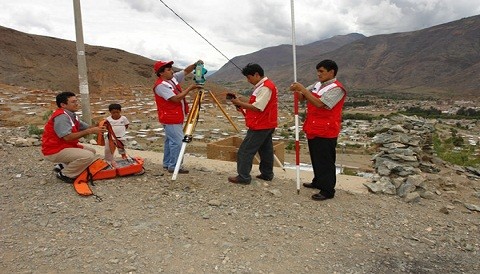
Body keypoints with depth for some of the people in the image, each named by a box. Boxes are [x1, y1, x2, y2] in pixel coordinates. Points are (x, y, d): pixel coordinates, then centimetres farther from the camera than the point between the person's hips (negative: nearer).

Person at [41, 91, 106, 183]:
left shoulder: (71, 115, 9)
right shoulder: (61, 117, -21)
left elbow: (85, 127, 7)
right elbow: (68, 137, -30)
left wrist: (97, 128, -15)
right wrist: (90, 131, -30)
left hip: (66, 146, 10)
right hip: (55, 151, -10)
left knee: (92, 151, 19)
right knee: (88, 156, -26)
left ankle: (63, 167, 16)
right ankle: (64, 174, -6)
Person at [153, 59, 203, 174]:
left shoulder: (173, 78, 9)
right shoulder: (160, 85, -17)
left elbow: (186, 71, 13)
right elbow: (176, 98, -25)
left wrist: (195, 65, -6)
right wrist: (190, 88, -19)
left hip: (176, 118, 10)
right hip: (171, 119, -10)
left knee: (170, 141, 15)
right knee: (177, 142, -9)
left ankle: (167, 164, 24)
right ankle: (174, 166, -2)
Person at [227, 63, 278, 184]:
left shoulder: (265, 87, -18)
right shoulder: (263, 85, 15)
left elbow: (257, 107, -23)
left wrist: (240, 103, -14)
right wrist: (241, 103, 4)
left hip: (260, 126, -11)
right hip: (266, 125, 11)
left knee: (245, 151, -7)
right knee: (265, 149, 15)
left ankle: (243, 177, -2)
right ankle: (267, 174, 23)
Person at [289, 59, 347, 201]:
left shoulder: (337, 89, -16)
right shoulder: (317, 85, 10)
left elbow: (319, 103, -26)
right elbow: (303, 98, 13)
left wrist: (303, 89, -24)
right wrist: (297, 91, -9)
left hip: (326, 132, -8)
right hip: (313, 130, 8)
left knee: (325, 161, -1)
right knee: (316, 159, 20)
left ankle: (328, 190, 9)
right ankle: (318, 182, 35)